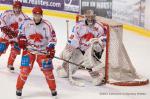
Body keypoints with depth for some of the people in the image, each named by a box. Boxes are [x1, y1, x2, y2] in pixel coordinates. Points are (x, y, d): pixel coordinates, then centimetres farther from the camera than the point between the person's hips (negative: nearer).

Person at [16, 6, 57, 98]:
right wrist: (21, 38, -3)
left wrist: (51, 48, -15)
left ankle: (53, 89, 17)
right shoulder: (27, 23, -4)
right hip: (29, 50, 0)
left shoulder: (47, 25, -9)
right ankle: (19, 88, 6)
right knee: (25, 69, -9)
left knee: (48, 70, 1)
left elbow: (52, 37, -5)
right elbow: (22, 31, 14)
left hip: (43, 51, 0)